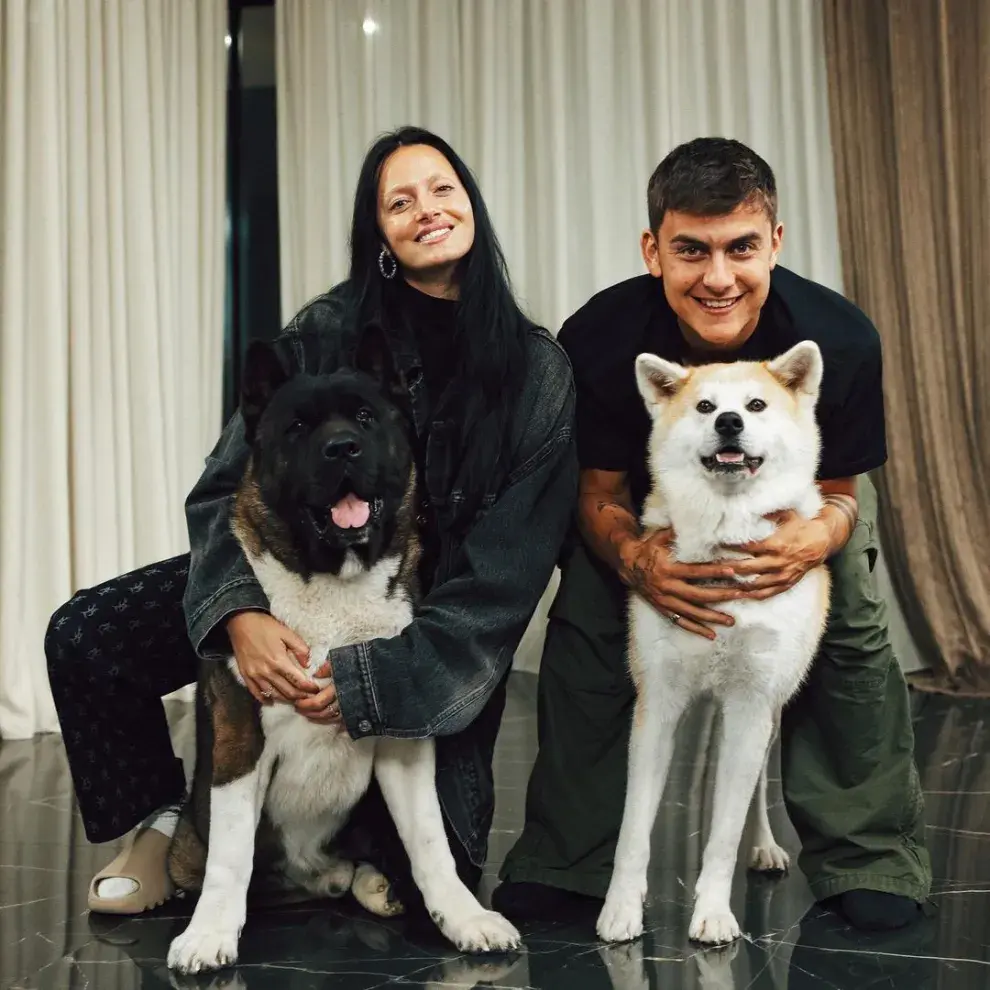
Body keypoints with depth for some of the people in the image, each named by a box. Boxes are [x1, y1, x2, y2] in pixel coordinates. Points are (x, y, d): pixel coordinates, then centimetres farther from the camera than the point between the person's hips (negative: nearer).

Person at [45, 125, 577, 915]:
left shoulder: (537, 370, -12)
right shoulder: (330, 331, -9)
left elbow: (508, 568, -17)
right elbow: (229, 481, -13)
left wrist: (376, 680, -28)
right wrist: (238, 614, -33)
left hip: (436, 625, -1)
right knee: (83, 638, -17)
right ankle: (165, 819, 9)